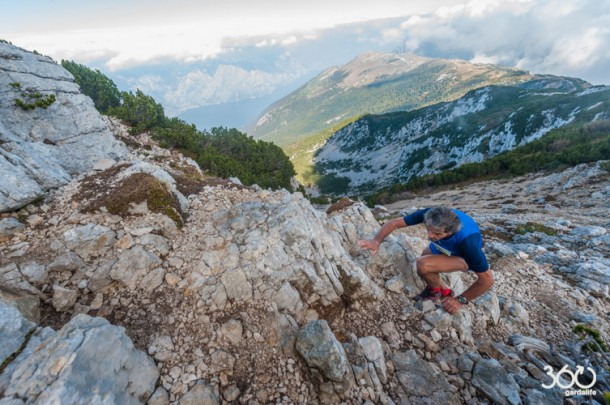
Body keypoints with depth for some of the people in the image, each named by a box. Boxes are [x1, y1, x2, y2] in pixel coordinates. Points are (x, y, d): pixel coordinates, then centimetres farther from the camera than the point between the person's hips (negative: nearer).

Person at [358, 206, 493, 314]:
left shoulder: (467, 242, -43)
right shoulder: (430, 214, -34)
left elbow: (488, 279, -29)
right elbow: (394, 223, -26)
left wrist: (461, 300, -21)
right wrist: (376, 241, -42)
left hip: (463, 256, -5)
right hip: (443, 246, 5)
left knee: (423, 265, -29)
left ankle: (434, 290, 2)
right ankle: (445, 292, 35)